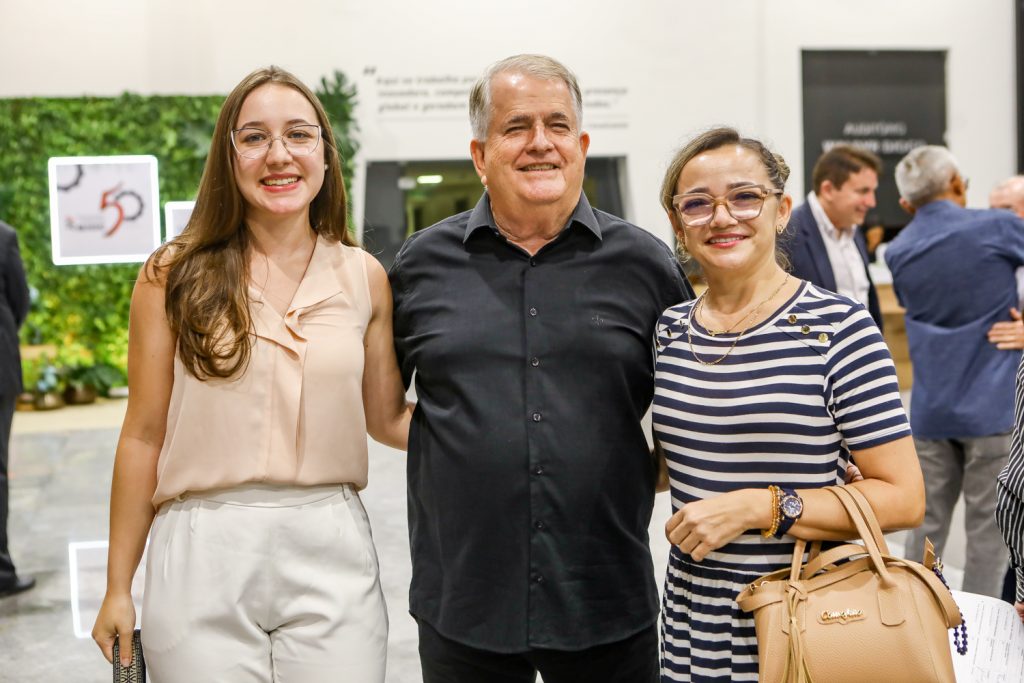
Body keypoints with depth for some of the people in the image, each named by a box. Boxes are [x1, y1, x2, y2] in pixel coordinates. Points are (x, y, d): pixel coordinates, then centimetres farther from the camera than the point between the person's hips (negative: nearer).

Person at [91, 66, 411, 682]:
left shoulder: (365, 277, 6)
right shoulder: (175, 276, 0)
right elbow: (144, 435, 3)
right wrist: (118, 588, 5)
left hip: (333, 560, 2)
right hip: (204, 559, -1)